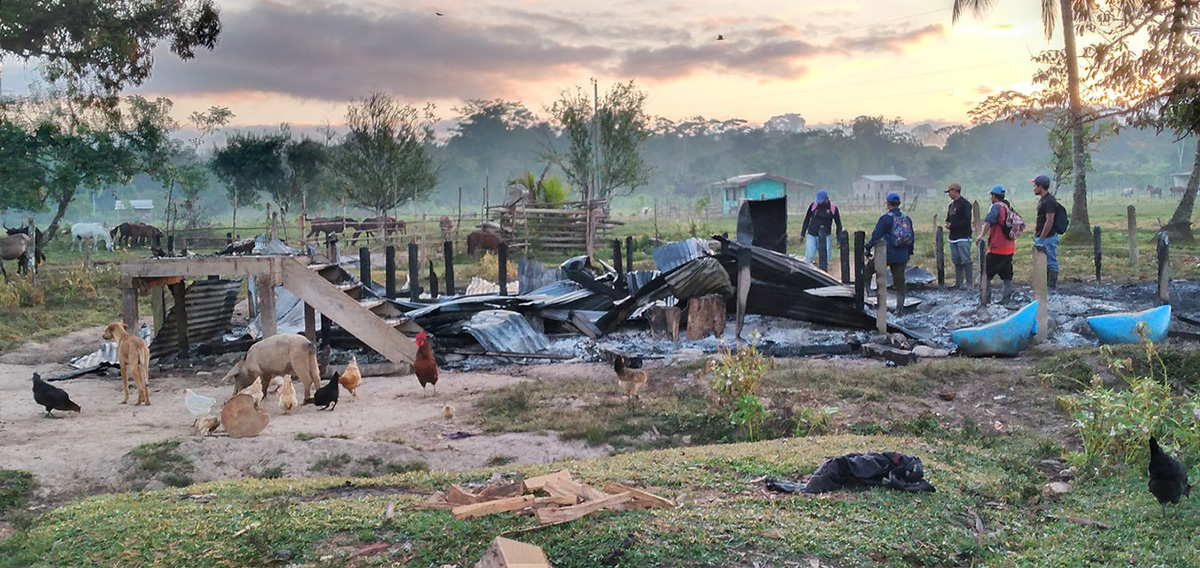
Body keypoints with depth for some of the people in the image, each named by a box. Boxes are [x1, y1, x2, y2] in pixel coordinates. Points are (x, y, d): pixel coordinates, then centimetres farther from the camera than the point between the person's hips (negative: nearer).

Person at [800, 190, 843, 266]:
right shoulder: (814, 205, 0)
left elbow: (838, 224, 6)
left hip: (825, 236, -1)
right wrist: (802, 234, 9)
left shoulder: (833, 208, -2)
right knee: (809, 257, -6)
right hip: (811, 235, 1)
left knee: (825, 258, -3)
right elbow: (807, 220, 11)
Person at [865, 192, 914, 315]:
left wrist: (868, 248, 0)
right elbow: (912, 238, 17)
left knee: (868, 269, 16)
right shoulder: (907, 219, 11)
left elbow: (876, 235, -10)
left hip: (886, 254, -5)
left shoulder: (885, 218, -8)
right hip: (902, 257, 5)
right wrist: (909, 253, 26)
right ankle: (900, 309, 6)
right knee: (900, 283, 8)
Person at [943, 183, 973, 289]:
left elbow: (966, 221, -17)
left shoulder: (965, 204, -9)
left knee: (966, 260, -9)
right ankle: (958, 284, 17)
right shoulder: (951, 205, 18)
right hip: (953, 237, 9)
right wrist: (947, 224, 1)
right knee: (956, 261, 11)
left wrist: (952, 225, -16)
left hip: (963, 237, -9)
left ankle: (970, 284, -6)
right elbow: (948, 219, 24)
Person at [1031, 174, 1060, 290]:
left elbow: (1049, 221, -21)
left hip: (1048, 237, -10)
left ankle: (1052, 287, 0)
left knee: (1051, 262, -4)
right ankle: (1044, 285, 22)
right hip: (1041, 237, 10)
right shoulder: (1042, 199, 15)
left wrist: (1041, 238, -20)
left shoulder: (1049, 201, -17)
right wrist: (1036, 234, 16)